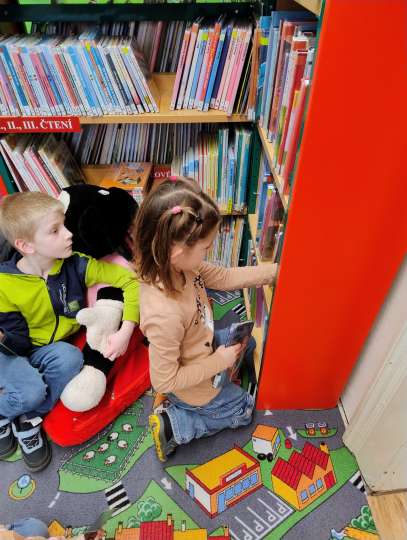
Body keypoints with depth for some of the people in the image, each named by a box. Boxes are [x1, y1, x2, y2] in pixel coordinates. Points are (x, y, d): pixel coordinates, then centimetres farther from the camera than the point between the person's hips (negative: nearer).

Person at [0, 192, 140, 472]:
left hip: (51, 351, 2)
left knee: (69, 357, -31)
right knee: (30, 391, -30)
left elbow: (131, 281, -18)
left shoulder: (77, 265, -17)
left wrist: (126, 331, -27)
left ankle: (29, 420, -6)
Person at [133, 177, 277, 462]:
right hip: (193, 386, -6)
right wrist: (218, 363, -22)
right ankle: (172, 424, 11)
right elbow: (163, 381, -30)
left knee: (246, 343, 28)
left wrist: (275, 270, -11)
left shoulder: (176, 265, -23)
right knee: (243, 410, 17)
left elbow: (224, 277, -9)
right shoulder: (164, 316, -45)